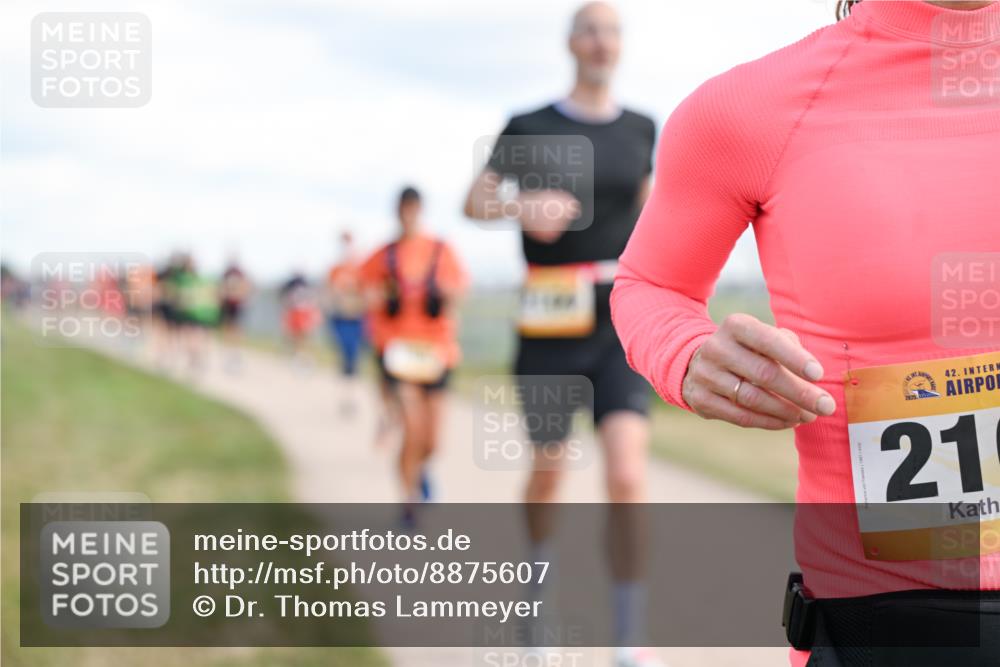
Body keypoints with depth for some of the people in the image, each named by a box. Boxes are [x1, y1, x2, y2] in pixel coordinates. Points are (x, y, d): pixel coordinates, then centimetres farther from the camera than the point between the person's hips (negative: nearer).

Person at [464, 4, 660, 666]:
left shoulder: (641, 130, 9)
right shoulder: (530, 128, 1)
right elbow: (475, 201, -1)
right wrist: (522, 206, -21)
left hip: (624, 325, 1)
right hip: (551, 329, -1)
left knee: (629, 478, -16)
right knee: (549, 470, 15)